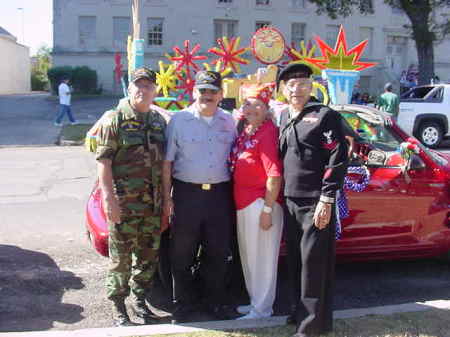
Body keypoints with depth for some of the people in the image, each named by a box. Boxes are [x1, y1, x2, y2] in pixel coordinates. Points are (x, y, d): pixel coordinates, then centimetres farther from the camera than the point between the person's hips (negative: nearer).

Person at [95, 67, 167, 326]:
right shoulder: (115, 119, -4)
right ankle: (118, 307, 16)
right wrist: (109, 198, -17)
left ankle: (140, 300, 31)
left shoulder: (159, 121, 12)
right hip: (124, 203, -5)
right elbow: (103, 161, -10)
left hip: (153, 203, 5)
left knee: (149, 256, 13)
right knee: (121, 257, 2)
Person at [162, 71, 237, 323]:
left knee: (218, 253, 11)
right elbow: (167, 162, -1)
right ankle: (184, 304, 21)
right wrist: (167, 197, -6)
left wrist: (234, 194, 8)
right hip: (187, 193, -2)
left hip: (220, 195, 3)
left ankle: (216, 302, 26)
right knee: (182, 254, 5)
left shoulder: (228, 121, 9)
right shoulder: (179, 120, -1)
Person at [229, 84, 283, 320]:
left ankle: (261, 309, 16)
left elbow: (274, 174, -20)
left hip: (260, 205, -9)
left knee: (261, 258, 3)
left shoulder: (268, 132, -15)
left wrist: (267, 210, -21)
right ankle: (256, 302, 35)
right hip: (244, 204, 9)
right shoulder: (246, 131, 11)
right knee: (248, 256, 19)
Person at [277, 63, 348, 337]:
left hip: (316, 203, -7)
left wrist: (326, 201, -16)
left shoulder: (326, 116, -6)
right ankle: (300, 311, 29)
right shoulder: (284, 118, 14)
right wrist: (283, 197, 12)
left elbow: (338, 160, -11)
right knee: (295, 260, 14)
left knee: (314, 262, -3)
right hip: (290, 202, 7)